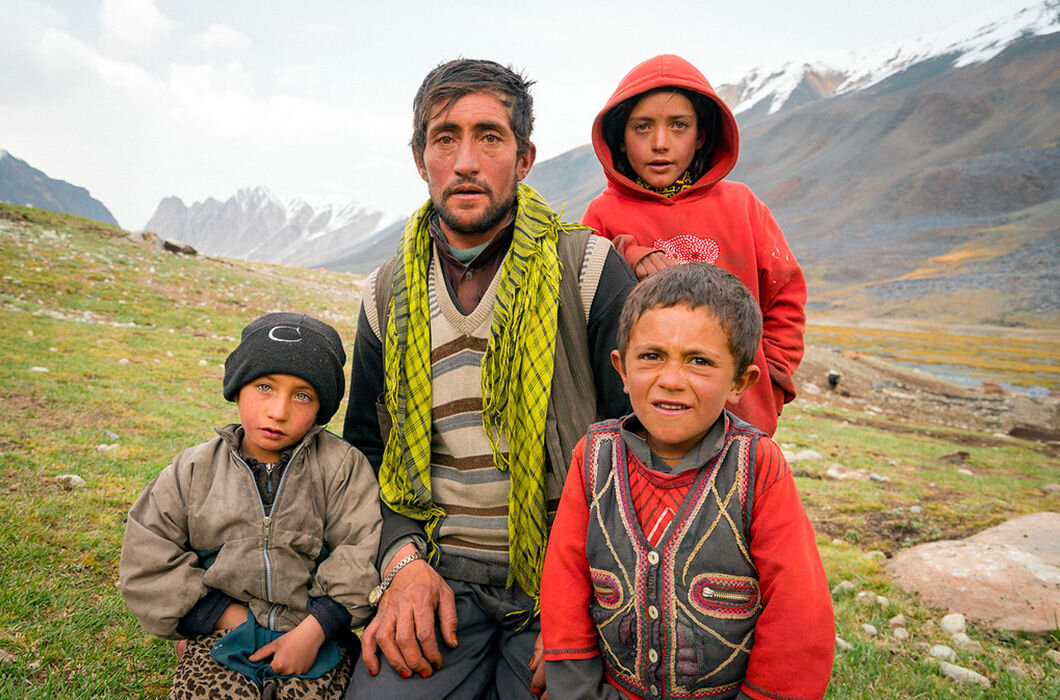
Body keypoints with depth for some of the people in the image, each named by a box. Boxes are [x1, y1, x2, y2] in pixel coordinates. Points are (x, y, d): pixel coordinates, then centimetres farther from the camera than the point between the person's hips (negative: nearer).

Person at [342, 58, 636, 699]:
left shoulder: (588, 269, -6)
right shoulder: (389, 294, 6)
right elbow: (366, 448, 14)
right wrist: (403, 559, -2)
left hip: (563, 577, -1)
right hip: (442, 575, 2)